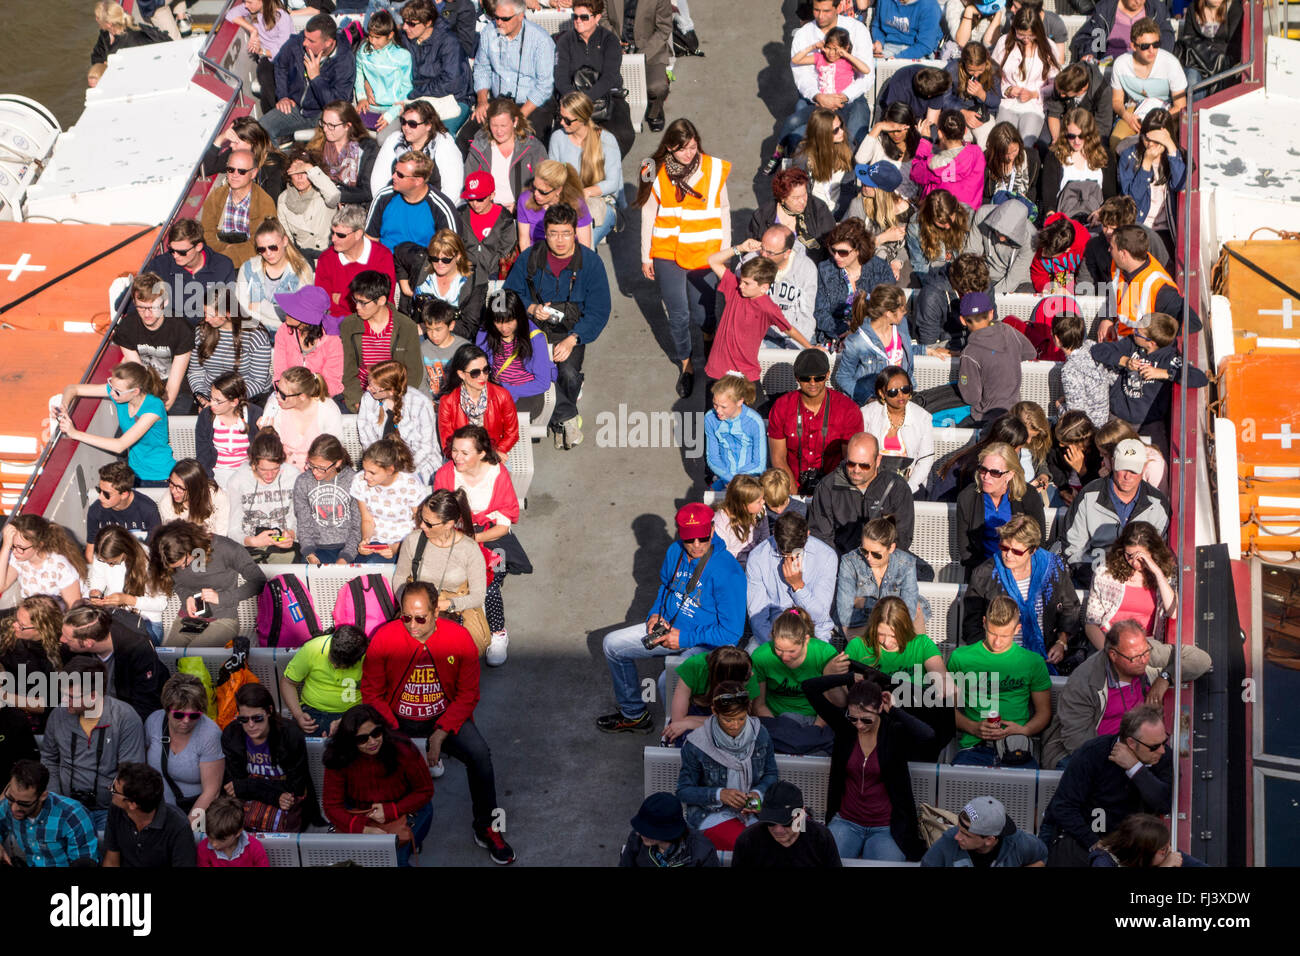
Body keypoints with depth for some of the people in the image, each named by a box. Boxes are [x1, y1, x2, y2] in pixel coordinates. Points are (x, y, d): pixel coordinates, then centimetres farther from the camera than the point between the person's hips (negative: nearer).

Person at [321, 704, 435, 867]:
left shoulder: (403, 751, -21)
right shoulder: (338, 760, -17)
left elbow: (425, 791, -7)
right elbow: (332, 805, -15)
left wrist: (391, 811, -21)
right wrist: (363, 829, -30)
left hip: (403, 810, -2)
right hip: (359, 814, 2)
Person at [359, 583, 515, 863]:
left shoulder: (459, 638, -12)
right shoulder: (384, 638, -14)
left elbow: (468, 694, -6)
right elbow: (372, 693, -5)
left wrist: (441, 734, -17)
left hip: (445, 716, 0)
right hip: (397, 719, 0)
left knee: (479, 754, -25)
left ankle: (487, 829, -5)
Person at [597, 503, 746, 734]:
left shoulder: (726, 572, -27)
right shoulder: (675, 552, -5)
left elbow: (732, 633, -24)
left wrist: (685, 638, -21)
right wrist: (656, 613, 1)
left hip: (706, 642, -8)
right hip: (669, 626, 8)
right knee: (612, 645, 8)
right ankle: (633, 714, 23)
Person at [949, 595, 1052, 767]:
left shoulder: (1033, 661, 11)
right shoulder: (961, 658, 10)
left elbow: (1044, 712, 16)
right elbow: (949, 706, 12)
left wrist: (1023, 730, -3)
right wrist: (973, 727, -5)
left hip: (1017, 749, 0)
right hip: (973, 748, 0)